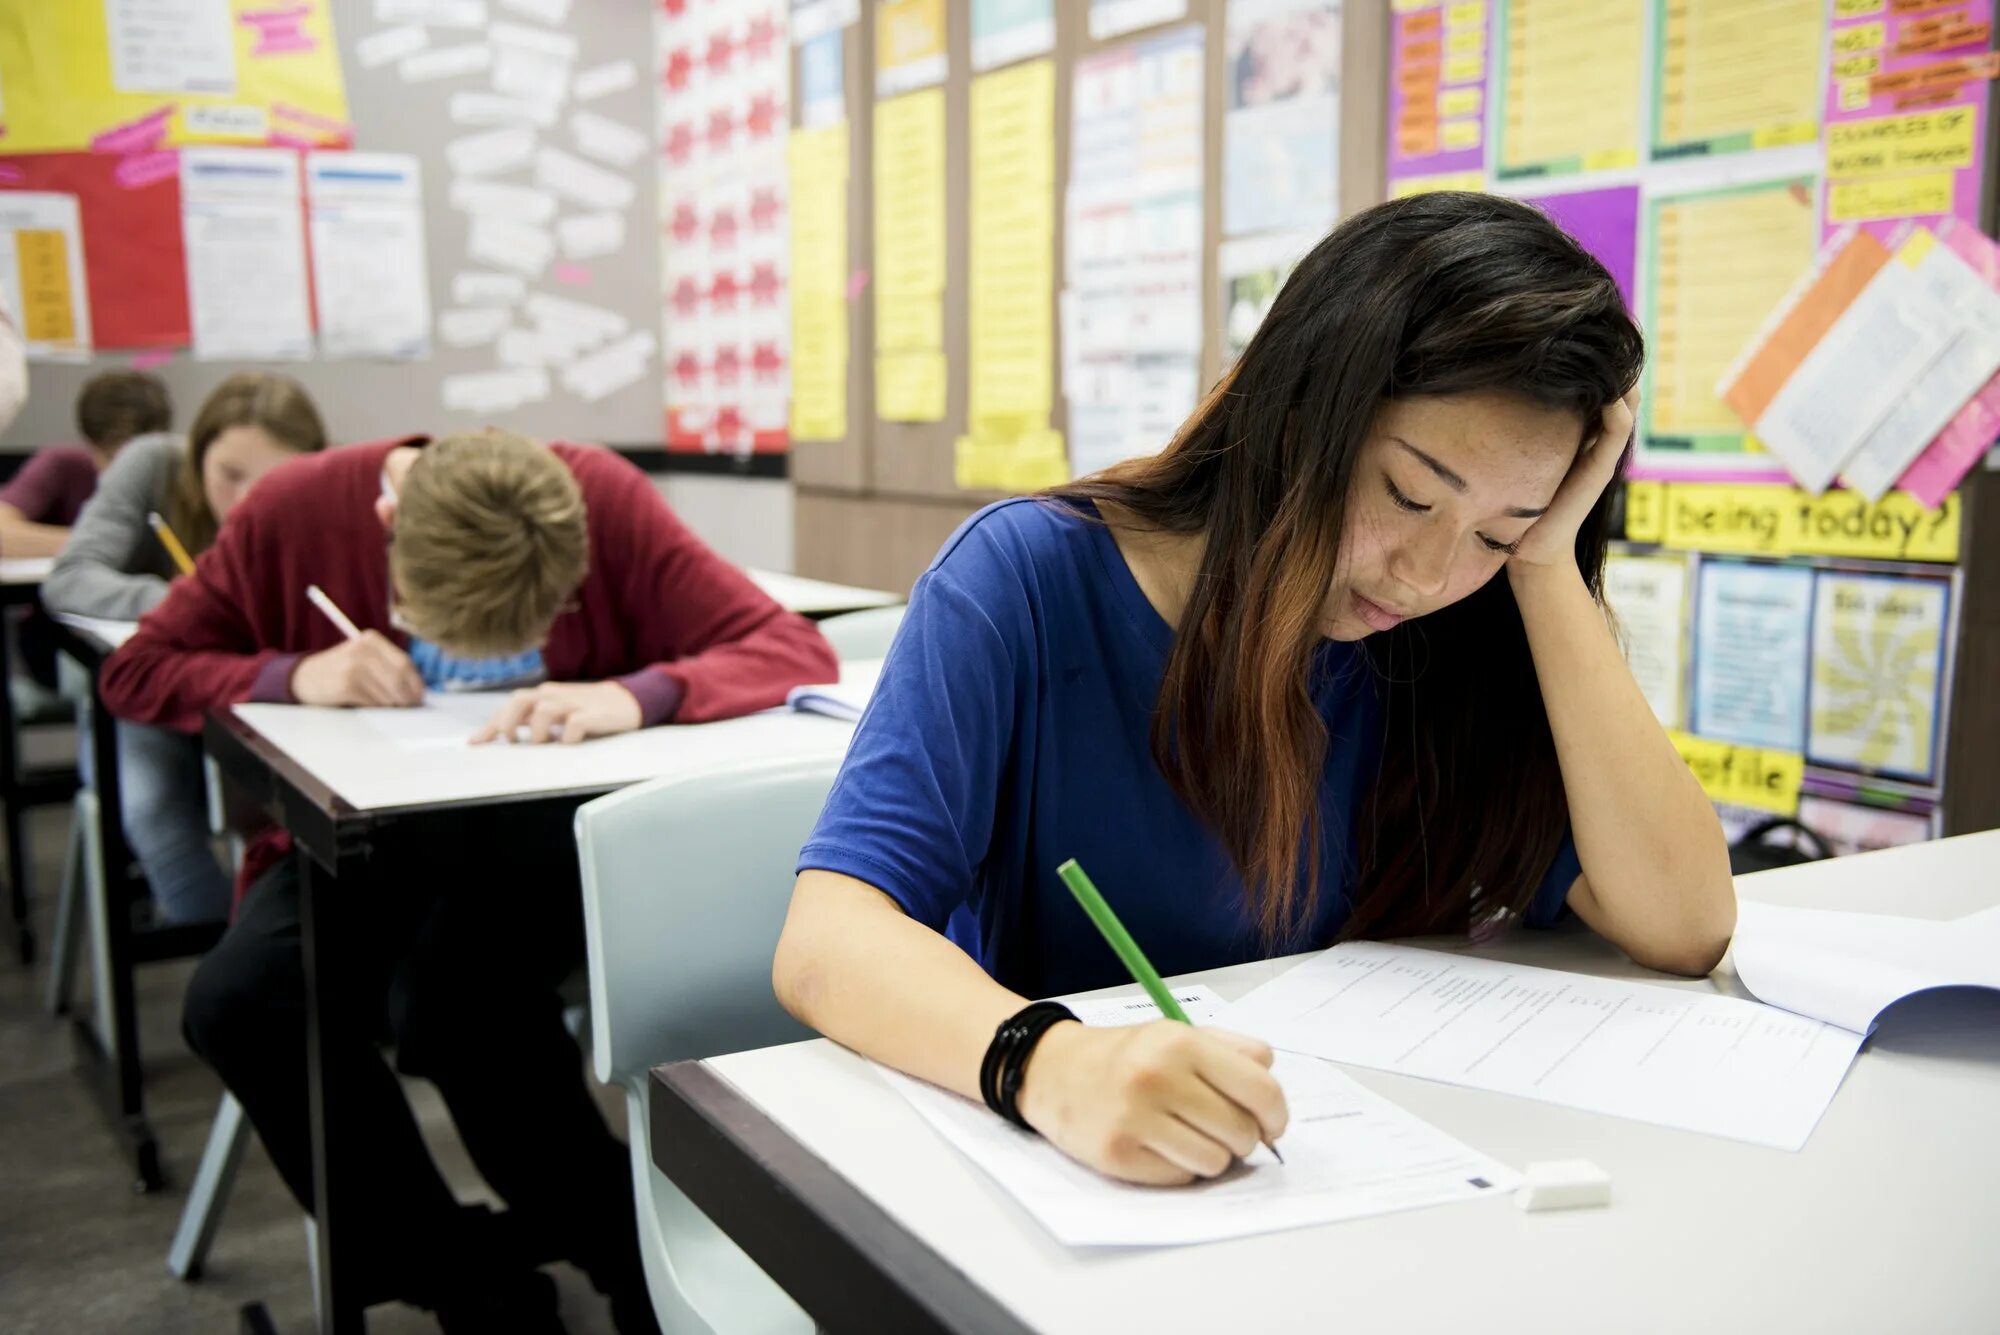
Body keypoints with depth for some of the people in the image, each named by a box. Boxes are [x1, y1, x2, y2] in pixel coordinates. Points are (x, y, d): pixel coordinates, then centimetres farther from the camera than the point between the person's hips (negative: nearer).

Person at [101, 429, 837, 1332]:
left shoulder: (604, 498, -16)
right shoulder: (293, 511, -11)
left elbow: (796, 650, -21)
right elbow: (134, 673, 1)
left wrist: (635, 695, -39)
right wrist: (292, 676, -19)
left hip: (541, 835, -3)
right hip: (357, 838, 3)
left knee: (455, 996, -32)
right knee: (238, 1003, -24)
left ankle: (641, 1260, -6)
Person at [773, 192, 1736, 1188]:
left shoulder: (1459, 654, -2)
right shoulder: (1031, 578, -13)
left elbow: (1684, 927, -11)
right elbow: (826, 941, -22)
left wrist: (1546, 565, -13)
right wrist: (1051, 1063, -42)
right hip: (1041, 1170, -1)